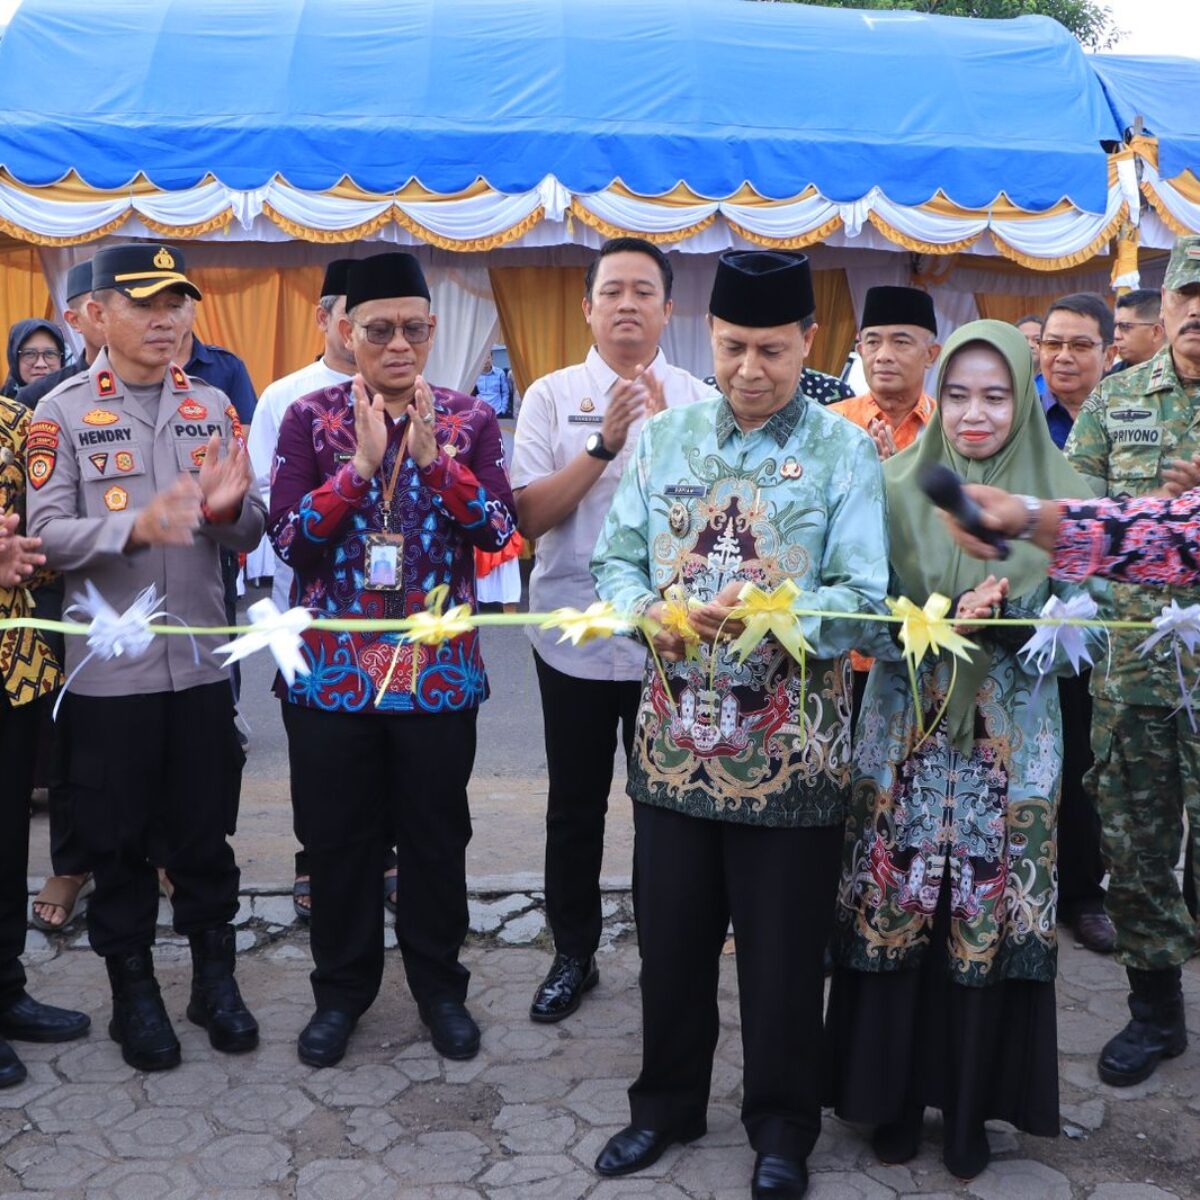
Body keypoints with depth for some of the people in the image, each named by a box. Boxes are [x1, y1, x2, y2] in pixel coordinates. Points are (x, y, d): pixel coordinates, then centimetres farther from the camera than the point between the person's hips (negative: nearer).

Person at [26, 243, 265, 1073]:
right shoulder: (63, 412, -4)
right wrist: (135, 526, -29)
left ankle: (215, 978, 28)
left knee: (205, 833, 12)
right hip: (108, 670, -3)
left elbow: (251, 535, 6)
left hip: (200, 663, 3)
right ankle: (133, 990, 25)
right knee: (119, 842, 9)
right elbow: (47, 536, -12)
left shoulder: (214, 408, 7)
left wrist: (228, 508, -17)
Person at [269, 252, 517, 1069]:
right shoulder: (311, 417, 1)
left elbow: (501, 529, -8)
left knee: (436, 832, 10)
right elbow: (286, 536, -8)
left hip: (439, 665, 0)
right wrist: (360, 465, -18)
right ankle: (342, 991, 26)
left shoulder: (470, 419, 2)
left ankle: (439, 984, 27)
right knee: (338, 836, 9)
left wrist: (433, 458, -19)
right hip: (331, 665, 0)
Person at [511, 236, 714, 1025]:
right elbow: (528, 516, -8)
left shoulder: (698, 400, 1)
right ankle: (573, 955, 27)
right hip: (575, 633, 0)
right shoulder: (552, 396, 1)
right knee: (575, 807, 11)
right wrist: (604, 444, -17)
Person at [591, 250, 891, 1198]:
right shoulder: (663, 438, 6)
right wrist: (647, 611, -15)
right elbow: (616, 557, 6)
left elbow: (863, 602, -11)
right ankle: (668, 1103, 36)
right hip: (675, 739, 3)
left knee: (784, 953, 10)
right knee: (670, 938, 15)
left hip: (791, 751, -3)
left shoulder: (843, 453, -5)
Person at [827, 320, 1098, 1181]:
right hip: (906, 737, 0)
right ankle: (894, 1094, 23)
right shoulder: (897, 487, 1)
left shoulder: (1060, 498, 0)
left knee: (989, 920, 5)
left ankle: (972, 1105, 23)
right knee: (894, 915, 4)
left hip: (1011, 746, 0)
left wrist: (1008, 621, -20)